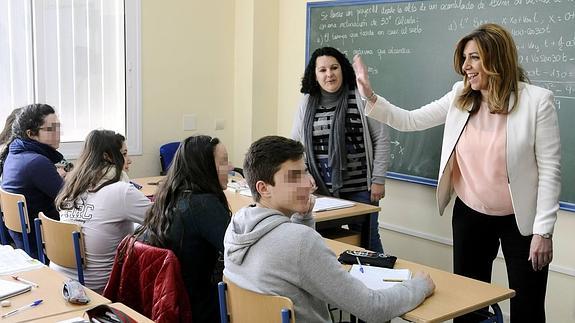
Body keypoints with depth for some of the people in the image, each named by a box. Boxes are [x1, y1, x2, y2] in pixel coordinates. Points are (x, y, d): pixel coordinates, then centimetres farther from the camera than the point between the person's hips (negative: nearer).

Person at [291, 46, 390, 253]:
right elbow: (296, 143, 14)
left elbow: (381, 139, -3)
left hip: (360, 189, -3)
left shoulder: (361, 99, -5)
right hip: (320, 190, 3)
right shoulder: (307, 104, 7)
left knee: (366, 240, 7)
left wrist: (378, 180, -5)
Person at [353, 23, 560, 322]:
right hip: (470, 216, 4)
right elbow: (410, 120, 5)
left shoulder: (537, 100, -13)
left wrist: (543, 231, -14)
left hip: (520, 220, -4)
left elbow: (550, 169, -13)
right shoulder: (459, 98, 0)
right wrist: (370, 98, -9)